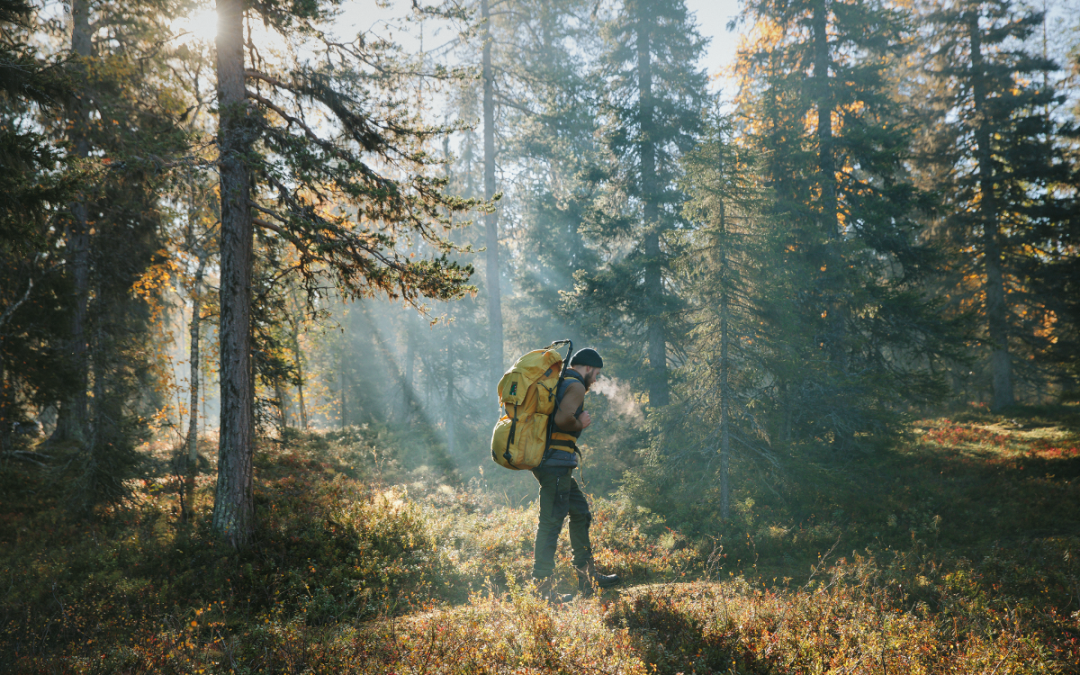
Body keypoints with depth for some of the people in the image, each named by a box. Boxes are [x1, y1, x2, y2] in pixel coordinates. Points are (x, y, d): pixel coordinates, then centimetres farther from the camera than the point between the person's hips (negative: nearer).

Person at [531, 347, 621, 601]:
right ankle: (542, 587, -4)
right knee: (551, 521, -7)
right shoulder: (576, 386, -9)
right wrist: (581, 423, -6)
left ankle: (588, 578, 24)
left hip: (543, 459, 10)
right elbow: (562, 418, -26)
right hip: (557, 462, -10)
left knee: (580, 511, 18)